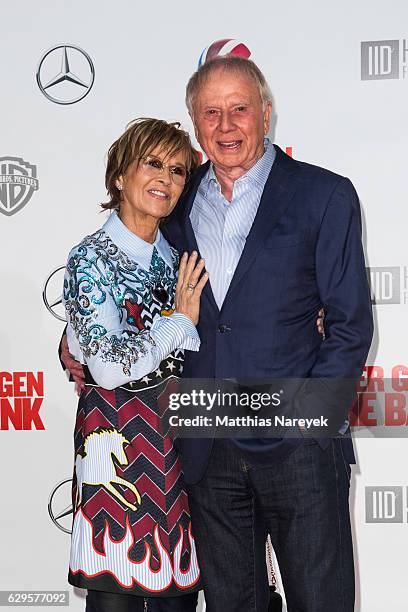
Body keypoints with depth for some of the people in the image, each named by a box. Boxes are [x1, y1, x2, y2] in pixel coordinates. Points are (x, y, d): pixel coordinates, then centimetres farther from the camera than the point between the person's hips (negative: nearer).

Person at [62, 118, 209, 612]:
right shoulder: (91, 258, -10)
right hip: (120, 444, -6)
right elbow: (110, 366, -20)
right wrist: (180, 320, -11)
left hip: (181, 437, 6)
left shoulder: (176, 256, 9)